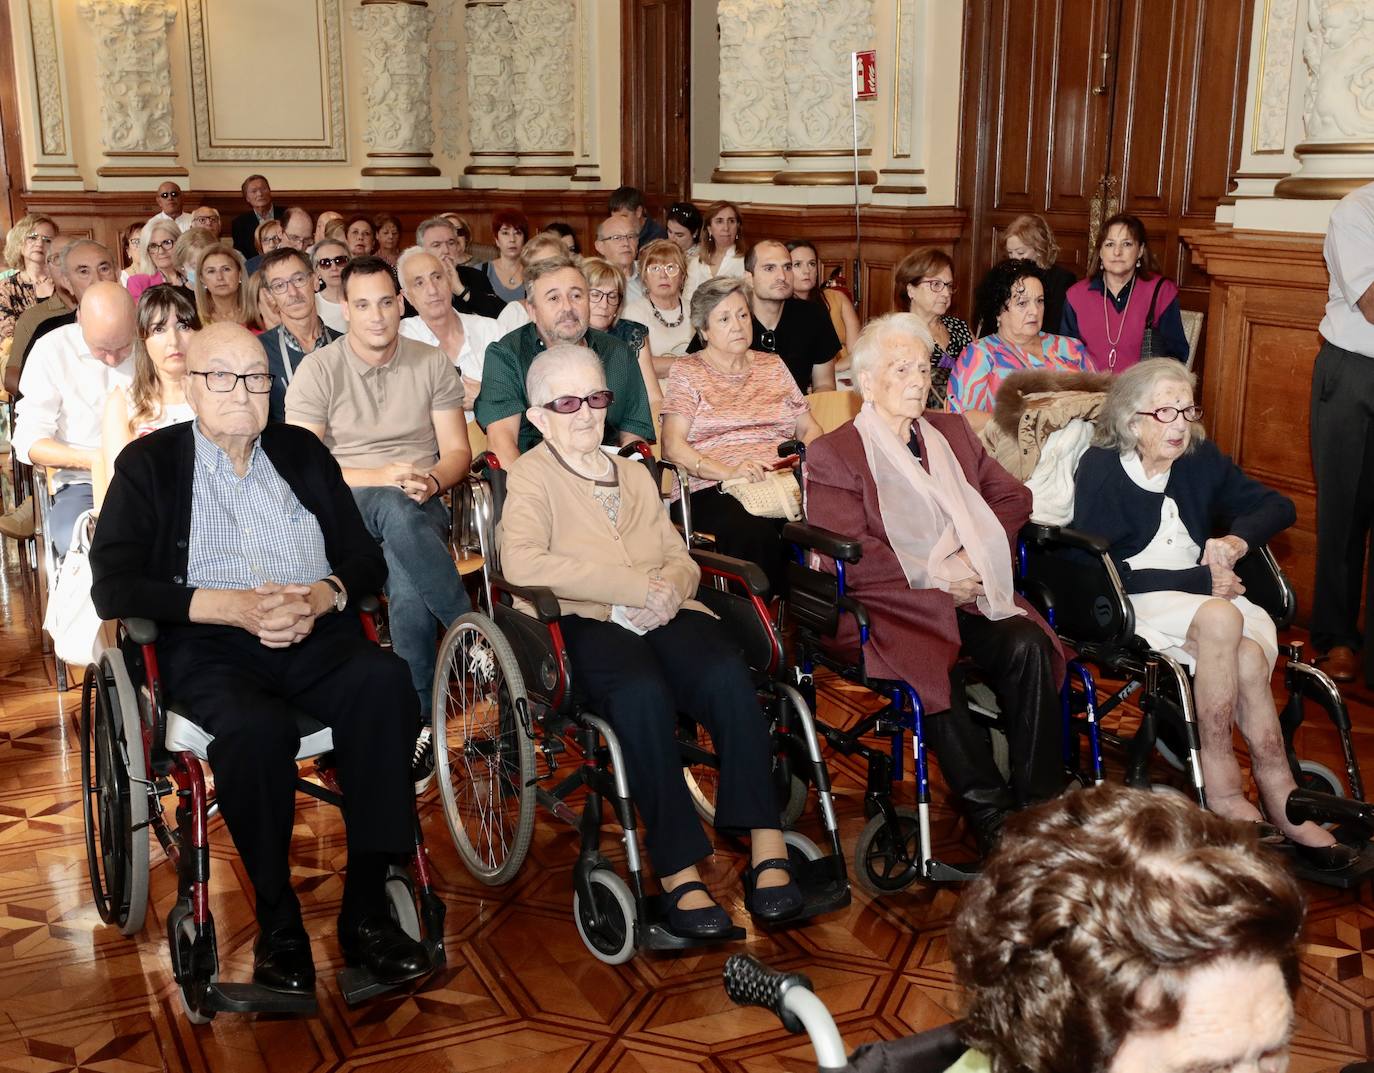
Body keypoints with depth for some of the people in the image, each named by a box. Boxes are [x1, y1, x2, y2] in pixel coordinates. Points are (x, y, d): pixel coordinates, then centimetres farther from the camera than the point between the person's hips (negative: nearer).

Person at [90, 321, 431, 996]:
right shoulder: (149, 463, 10)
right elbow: (112, 587, -3)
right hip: (209, 647, -2)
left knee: (384, 680, -31)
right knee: (256, 728, -36)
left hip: (315, 637, 3)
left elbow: (367, 560, 14)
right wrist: (234, 606, -15)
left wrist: (322, 596, -10)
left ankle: (366, 907, -24)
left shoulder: (302, 452, 19)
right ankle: (277, 922, -15)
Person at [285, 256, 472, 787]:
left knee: (408, 583, -36)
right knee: (397, 510, -41)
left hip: (421, 506, 2)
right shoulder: (317, 371, 1)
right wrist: (380, 478, -16)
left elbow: (458, 451, 9)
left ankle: (418, 722, -26)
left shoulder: (432, 364, 9)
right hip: (345, 507, -1)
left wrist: (432, 480, -15)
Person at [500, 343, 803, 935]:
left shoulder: (634, 472, 28)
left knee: (727, 673, -30)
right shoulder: (532, 474, 10)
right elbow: (521, 560, -11)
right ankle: (678, 868, -33)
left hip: (664, 614, 4)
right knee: (642, 691, -37)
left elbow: (681, 558, 20)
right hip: (589, 622, -4)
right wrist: (636, 587, -13)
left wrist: (669, 590, -7)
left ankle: (767, 847, -29)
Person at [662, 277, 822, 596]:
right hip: (713, 491, -3)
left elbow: (809, 428, 23)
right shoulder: (687, 372, 11)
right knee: (754, 531, -39)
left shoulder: (772, 365, 24)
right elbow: (672, 446, -2)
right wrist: (729, 472, -17)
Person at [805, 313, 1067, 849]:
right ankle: (994, 818, -22)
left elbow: (1013, 497, 15)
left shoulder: (953, 432, 22)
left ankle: (1043, 805, -19)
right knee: (927, 673, -34)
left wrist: (975, 554, -4)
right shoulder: (832, 453, 4)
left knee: (1028, 645, -26)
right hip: (893, 604, -4)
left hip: (972, 592, 5)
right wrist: (932, 573, -12)